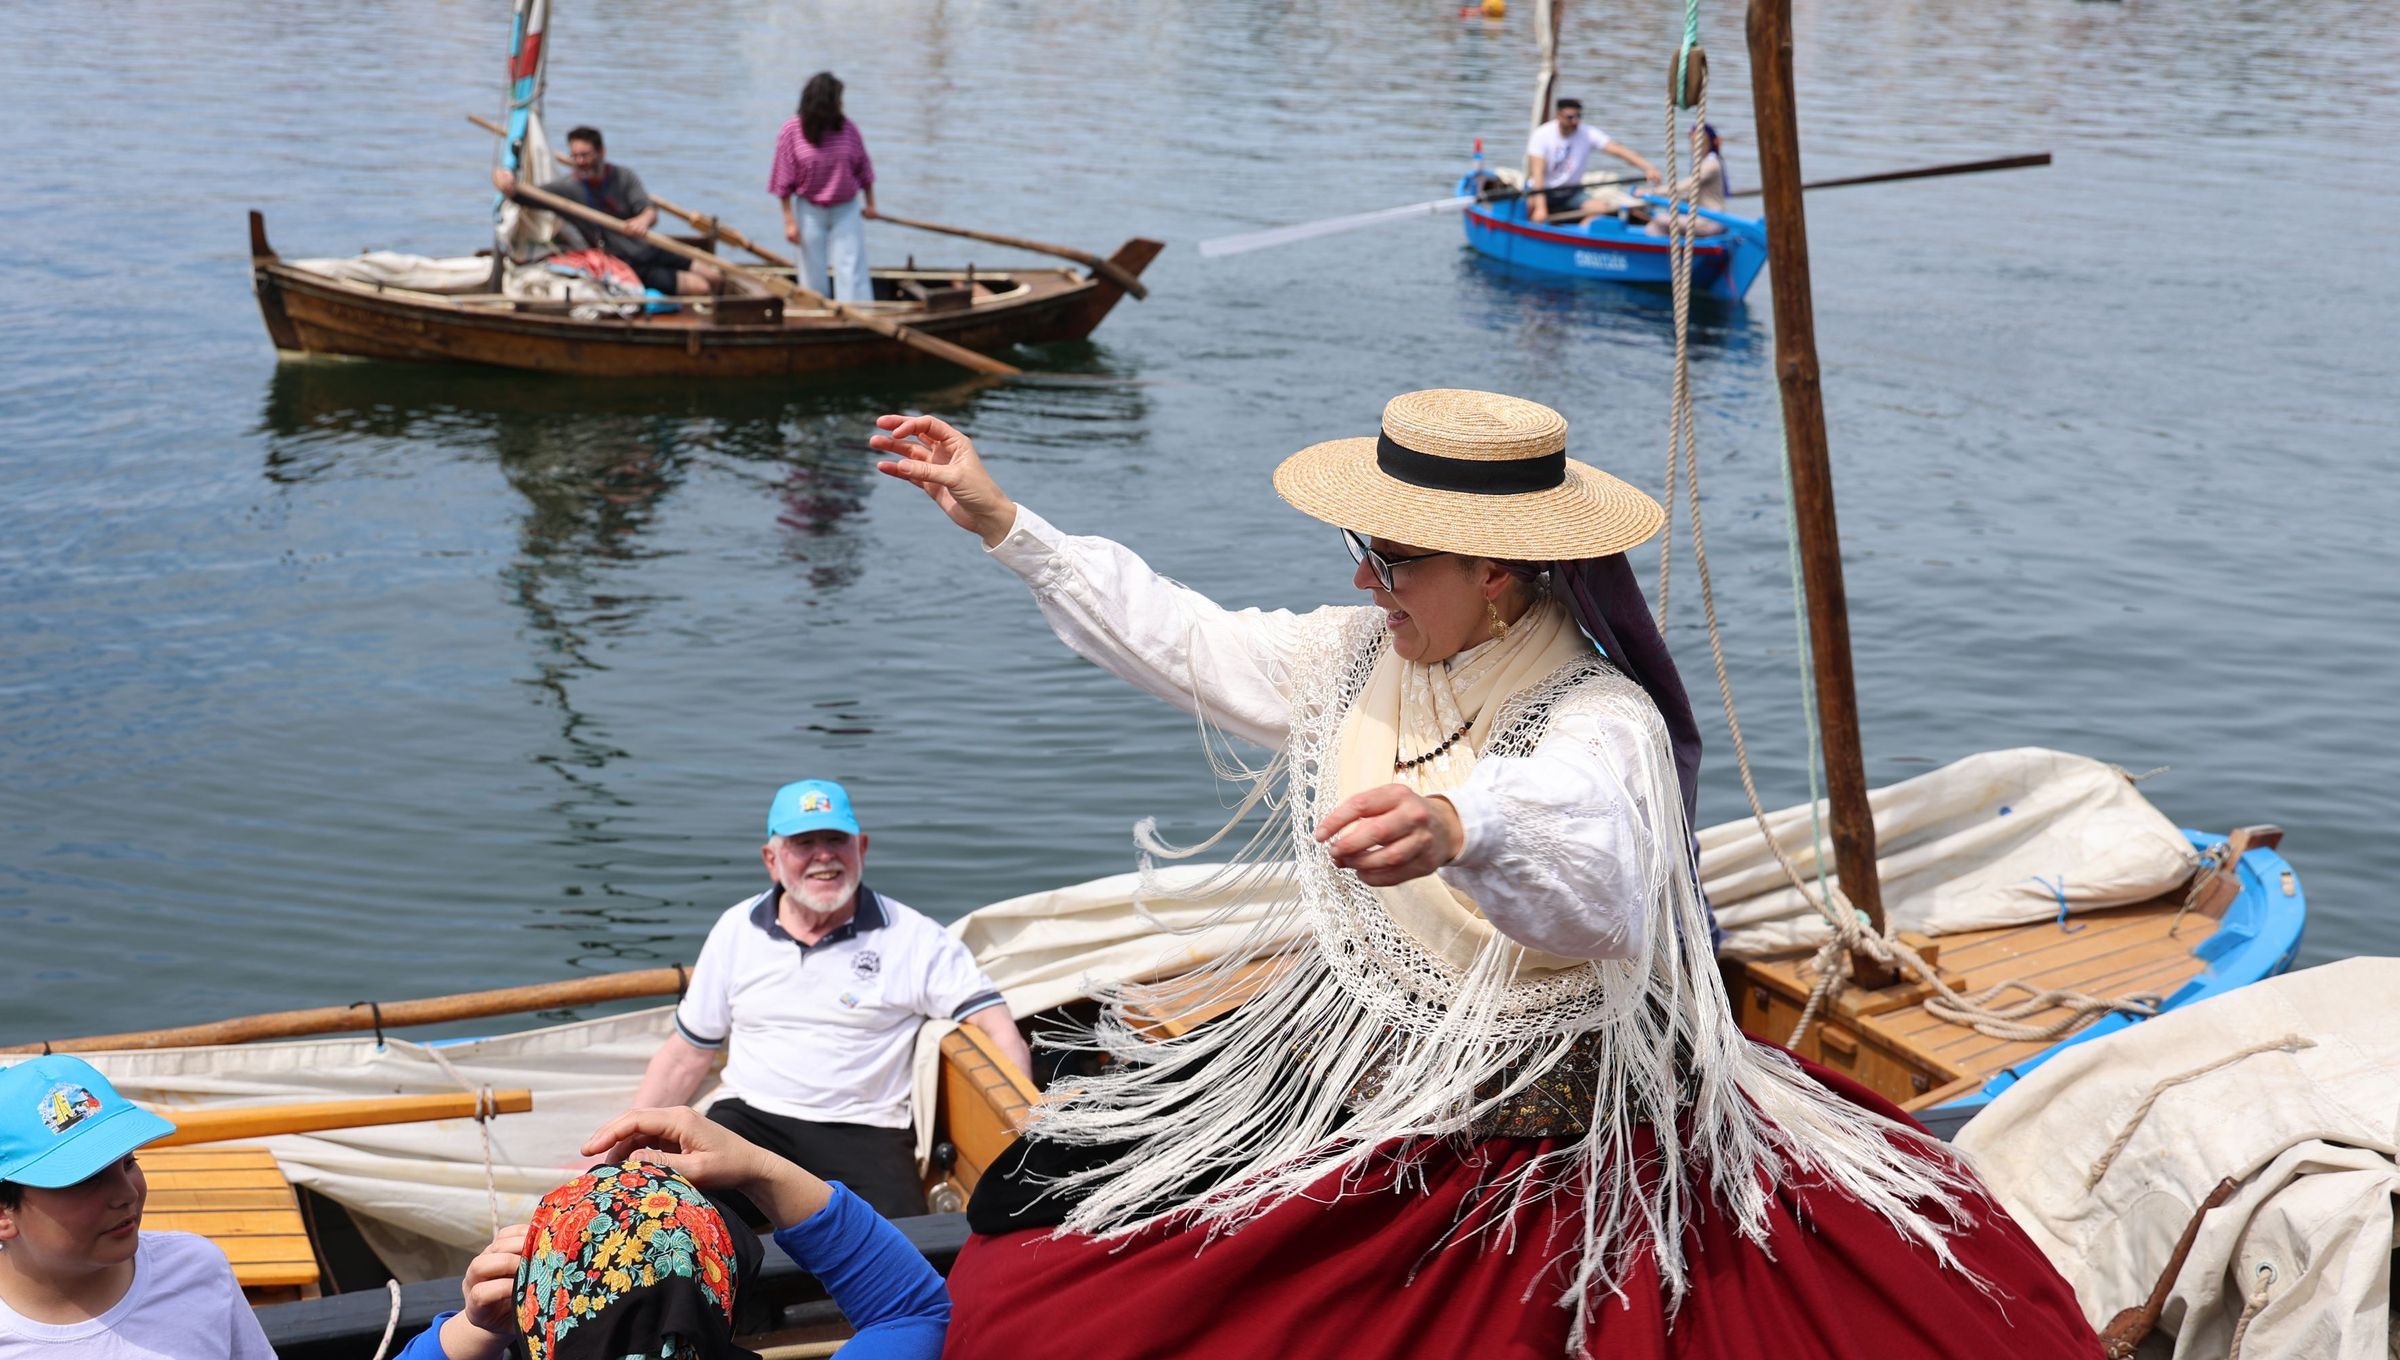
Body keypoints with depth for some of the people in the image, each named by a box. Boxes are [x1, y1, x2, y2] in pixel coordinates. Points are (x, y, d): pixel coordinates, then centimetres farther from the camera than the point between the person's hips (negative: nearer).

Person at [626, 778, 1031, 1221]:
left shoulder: (913, 938, 2)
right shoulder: (736, 930, 11)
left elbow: (998, 1028, -3)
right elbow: (686, 1056, 16)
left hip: (866, 1134, -2)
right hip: (749, 1118, 3)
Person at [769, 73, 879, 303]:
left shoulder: (847, 128, -6)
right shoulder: (792, 130, -11)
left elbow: (863, 169, 7)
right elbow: (783, 181, -7)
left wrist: (870, 202, 12)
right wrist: (789, 221, -8)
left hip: (847, 208, 1)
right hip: (810, 209, -1)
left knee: (852, 271, -4)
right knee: (813, 275, 6)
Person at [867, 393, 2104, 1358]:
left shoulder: (1604, 721, -24)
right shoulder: (1356, 659, 0)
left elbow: (1597, 892, -46)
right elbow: (1183, 640, 16)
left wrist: (1459, 831, -69)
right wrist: (1004, 525, 17)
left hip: (1528, 1119, -7)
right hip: (1341, 1060, 8)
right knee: (1041, 1230, 3)